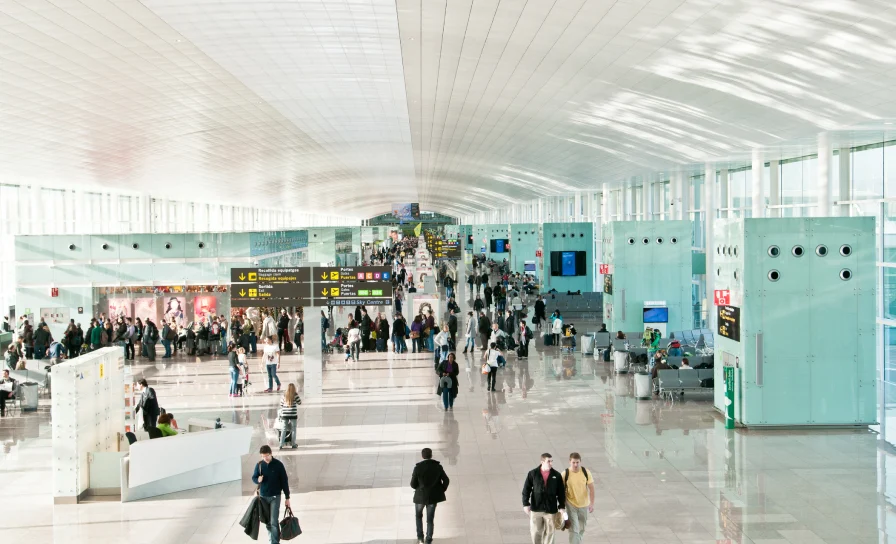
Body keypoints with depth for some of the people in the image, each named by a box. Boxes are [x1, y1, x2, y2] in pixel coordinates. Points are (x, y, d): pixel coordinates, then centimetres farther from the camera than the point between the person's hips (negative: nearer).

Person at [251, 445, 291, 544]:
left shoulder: (278, 465, -10)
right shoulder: (259, 465, -3)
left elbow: (284, 481, -5)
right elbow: (253, 478, 7)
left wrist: (287, 497, -4)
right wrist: (258, 480, -18)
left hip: (275, 496, -3)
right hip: (263, 496, 3)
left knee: (274, 521, -9)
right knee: (267, 521, 11)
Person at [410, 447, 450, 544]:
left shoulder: (418, 467, -18)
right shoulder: (438, 466, -11)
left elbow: (413, 484, -11)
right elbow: (446, 481, -7)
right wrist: (441, 490, 11)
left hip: (421, 496, -2)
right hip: (434, 496, 2)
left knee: (418, 515, 26)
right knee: (430, 519, 19)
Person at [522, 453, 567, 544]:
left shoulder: (556, 475, -1)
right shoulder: (533, 474, -3)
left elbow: (561, 492, 4)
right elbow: (526, 489, 1)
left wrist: (562, 506, 0)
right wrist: (526, 504, -5)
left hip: (551, 509, 1)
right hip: (536, 509, -1)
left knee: (549, 532, 8)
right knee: (535, 532, 3)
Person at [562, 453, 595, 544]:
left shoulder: (586, 472, -11)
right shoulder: (565, 474, -15)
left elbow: (591, 488, -4)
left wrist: (592, 503, -9)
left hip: (584, 505, 3)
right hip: (571, 505, -3)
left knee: (581, 529, 20)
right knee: (574, 529, -11)